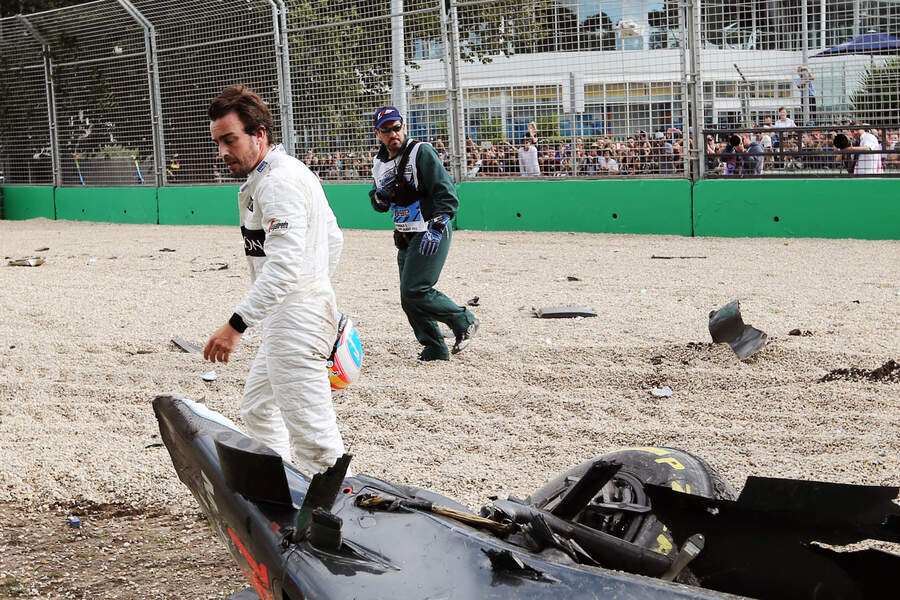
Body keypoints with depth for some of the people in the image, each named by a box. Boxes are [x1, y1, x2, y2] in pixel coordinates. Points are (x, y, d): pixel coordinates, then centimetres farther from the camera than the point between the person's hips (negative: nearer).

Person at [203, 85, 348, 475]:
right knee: (258, 410, 24)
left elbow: (283, 267, -28)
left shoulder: (278, 182, -17)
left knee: (314, 441, -12)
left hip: (296, 322, -12)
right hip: (288, 320, 12)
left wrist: (236, 325, -32)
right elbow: (333, 236, 24)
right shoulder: (292, 172, 16)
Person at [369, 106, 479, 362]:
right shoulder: (379, 162, 11)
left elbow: (447, 193, -16)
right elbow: (379, 204, 19)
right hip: (405, 239, 8)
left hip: (431, 235, -8)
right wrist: (380, 194, -5)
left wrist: (435, 229, -24)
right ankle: (435, 350, 19)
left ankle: (464, 321, 2)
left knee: (415, 291, -16)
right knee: (409, 300, 8)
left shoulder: (421, 152, -11)